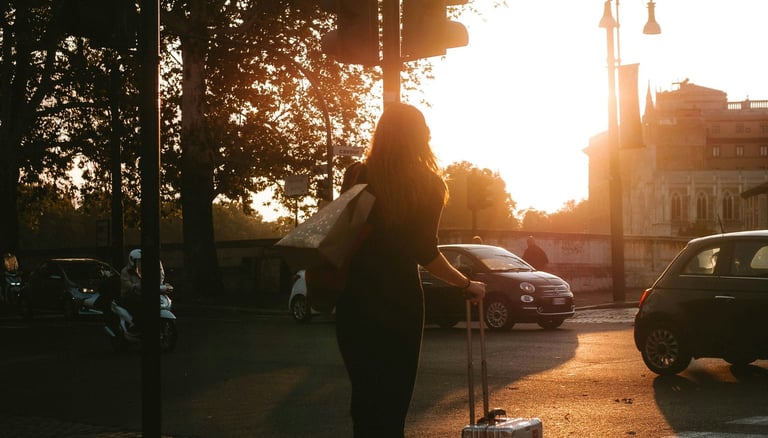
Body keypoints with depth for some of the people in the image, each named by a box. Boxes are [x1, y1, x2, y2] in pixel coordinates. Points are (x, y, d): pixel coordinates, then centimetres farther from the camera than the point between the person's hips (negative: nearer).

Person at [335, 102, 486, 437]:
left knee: (364, 395, 12)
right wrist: (468, 286, 1)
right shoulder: (427, 184, -6)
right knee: (393, 396, 9)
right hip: (399, 302, -2)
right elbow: (424, 253, -10)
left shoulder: (356, 176, 0)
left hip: (355, 300, 2)